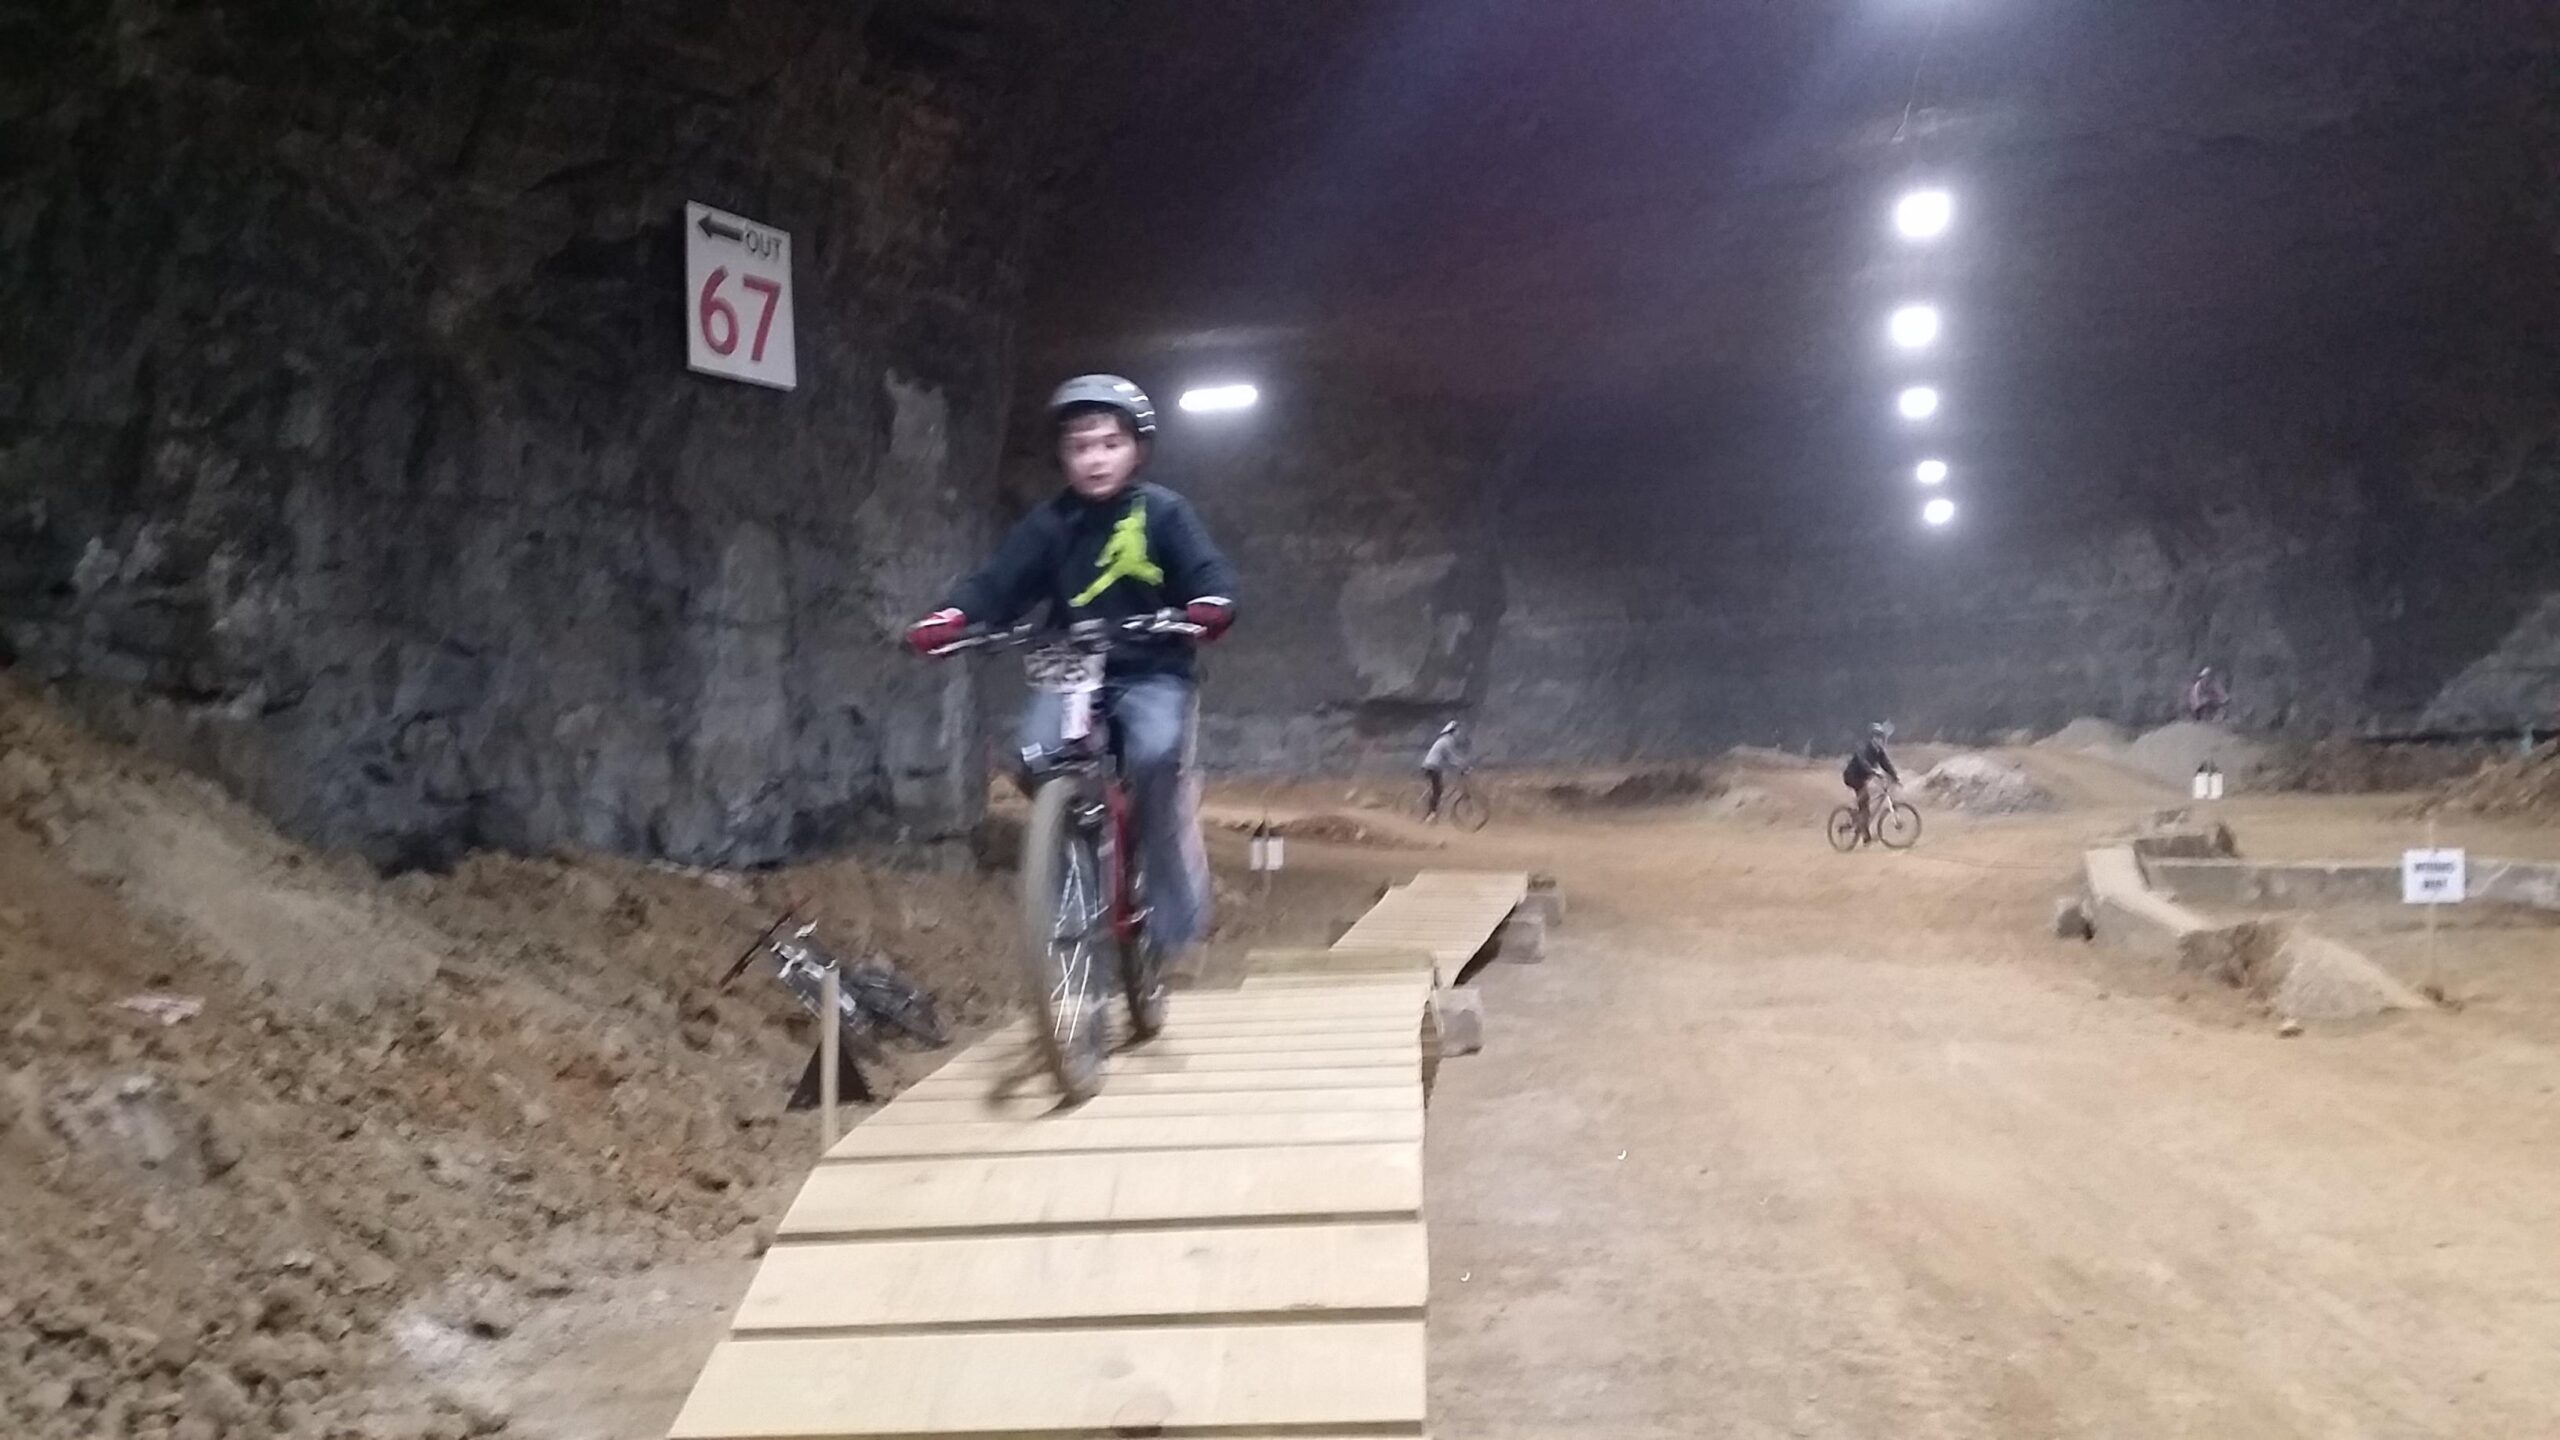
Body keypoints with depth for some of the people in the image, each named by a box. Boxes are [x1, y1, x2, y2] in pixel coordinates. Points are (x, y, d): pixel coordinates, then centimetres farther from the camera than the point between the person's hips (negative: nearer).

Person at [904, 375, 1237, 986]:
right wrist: (951, 617, -27)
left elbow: (1207, 570, -12)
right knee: (1039, 756, -25)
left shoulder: (1164, 512, 0)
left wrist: (1210, 605, -36)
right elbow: (1000, 582, -6)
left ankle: (1177, 924, -15)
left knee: (1155, 756, -30)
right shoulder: (1050, 523, 4)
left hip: (1152, 673, -2)